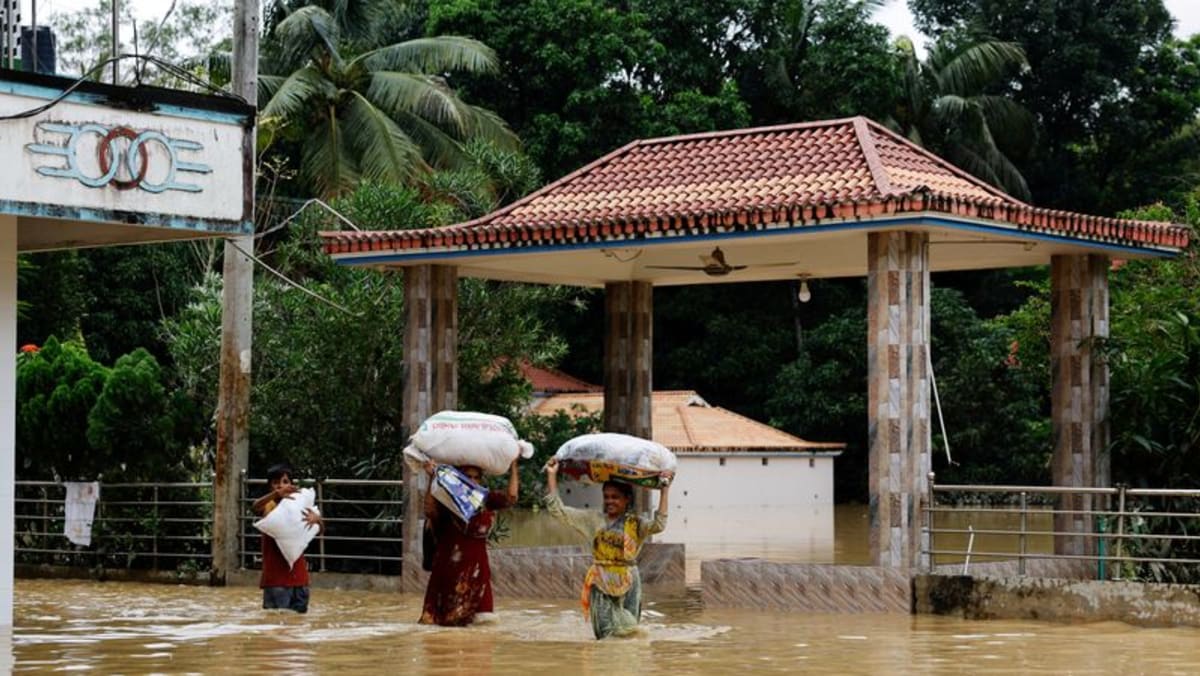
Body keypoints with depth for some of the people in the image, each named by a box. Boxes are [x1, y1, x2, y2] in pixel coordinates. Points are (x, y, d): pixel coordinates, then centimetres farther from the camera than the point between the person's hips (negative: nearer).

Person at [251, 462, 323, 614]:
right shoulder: (268, 506, 0)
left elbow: (320, 531, 5)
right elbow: (255, 507, -24)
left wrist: (317, 519, -20)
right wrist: (276, 494, -43)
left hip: (297, 574, 4)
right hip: (275, 575, -4)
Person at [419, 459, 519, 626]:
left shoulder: (486, 499, 3)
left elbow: (510, 498, -8)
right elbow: (430, 511, -22)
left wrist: (513, 466, -5)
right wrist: (432, 479, -25)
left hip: (476, 566, 3)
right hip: (450, 563, -2)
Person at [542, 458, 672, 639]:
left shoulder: (635, 524, 0)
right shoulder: (593, 520, 5)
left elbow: (658, 525, -20)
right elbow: (558, 510, 3)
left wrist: (664, 490, -22)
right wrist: (552, 475, -1)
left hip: (628, 585, -1)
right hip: (601, 586, 1)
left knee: (628, 634, 1)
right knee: (605, 637, 0)